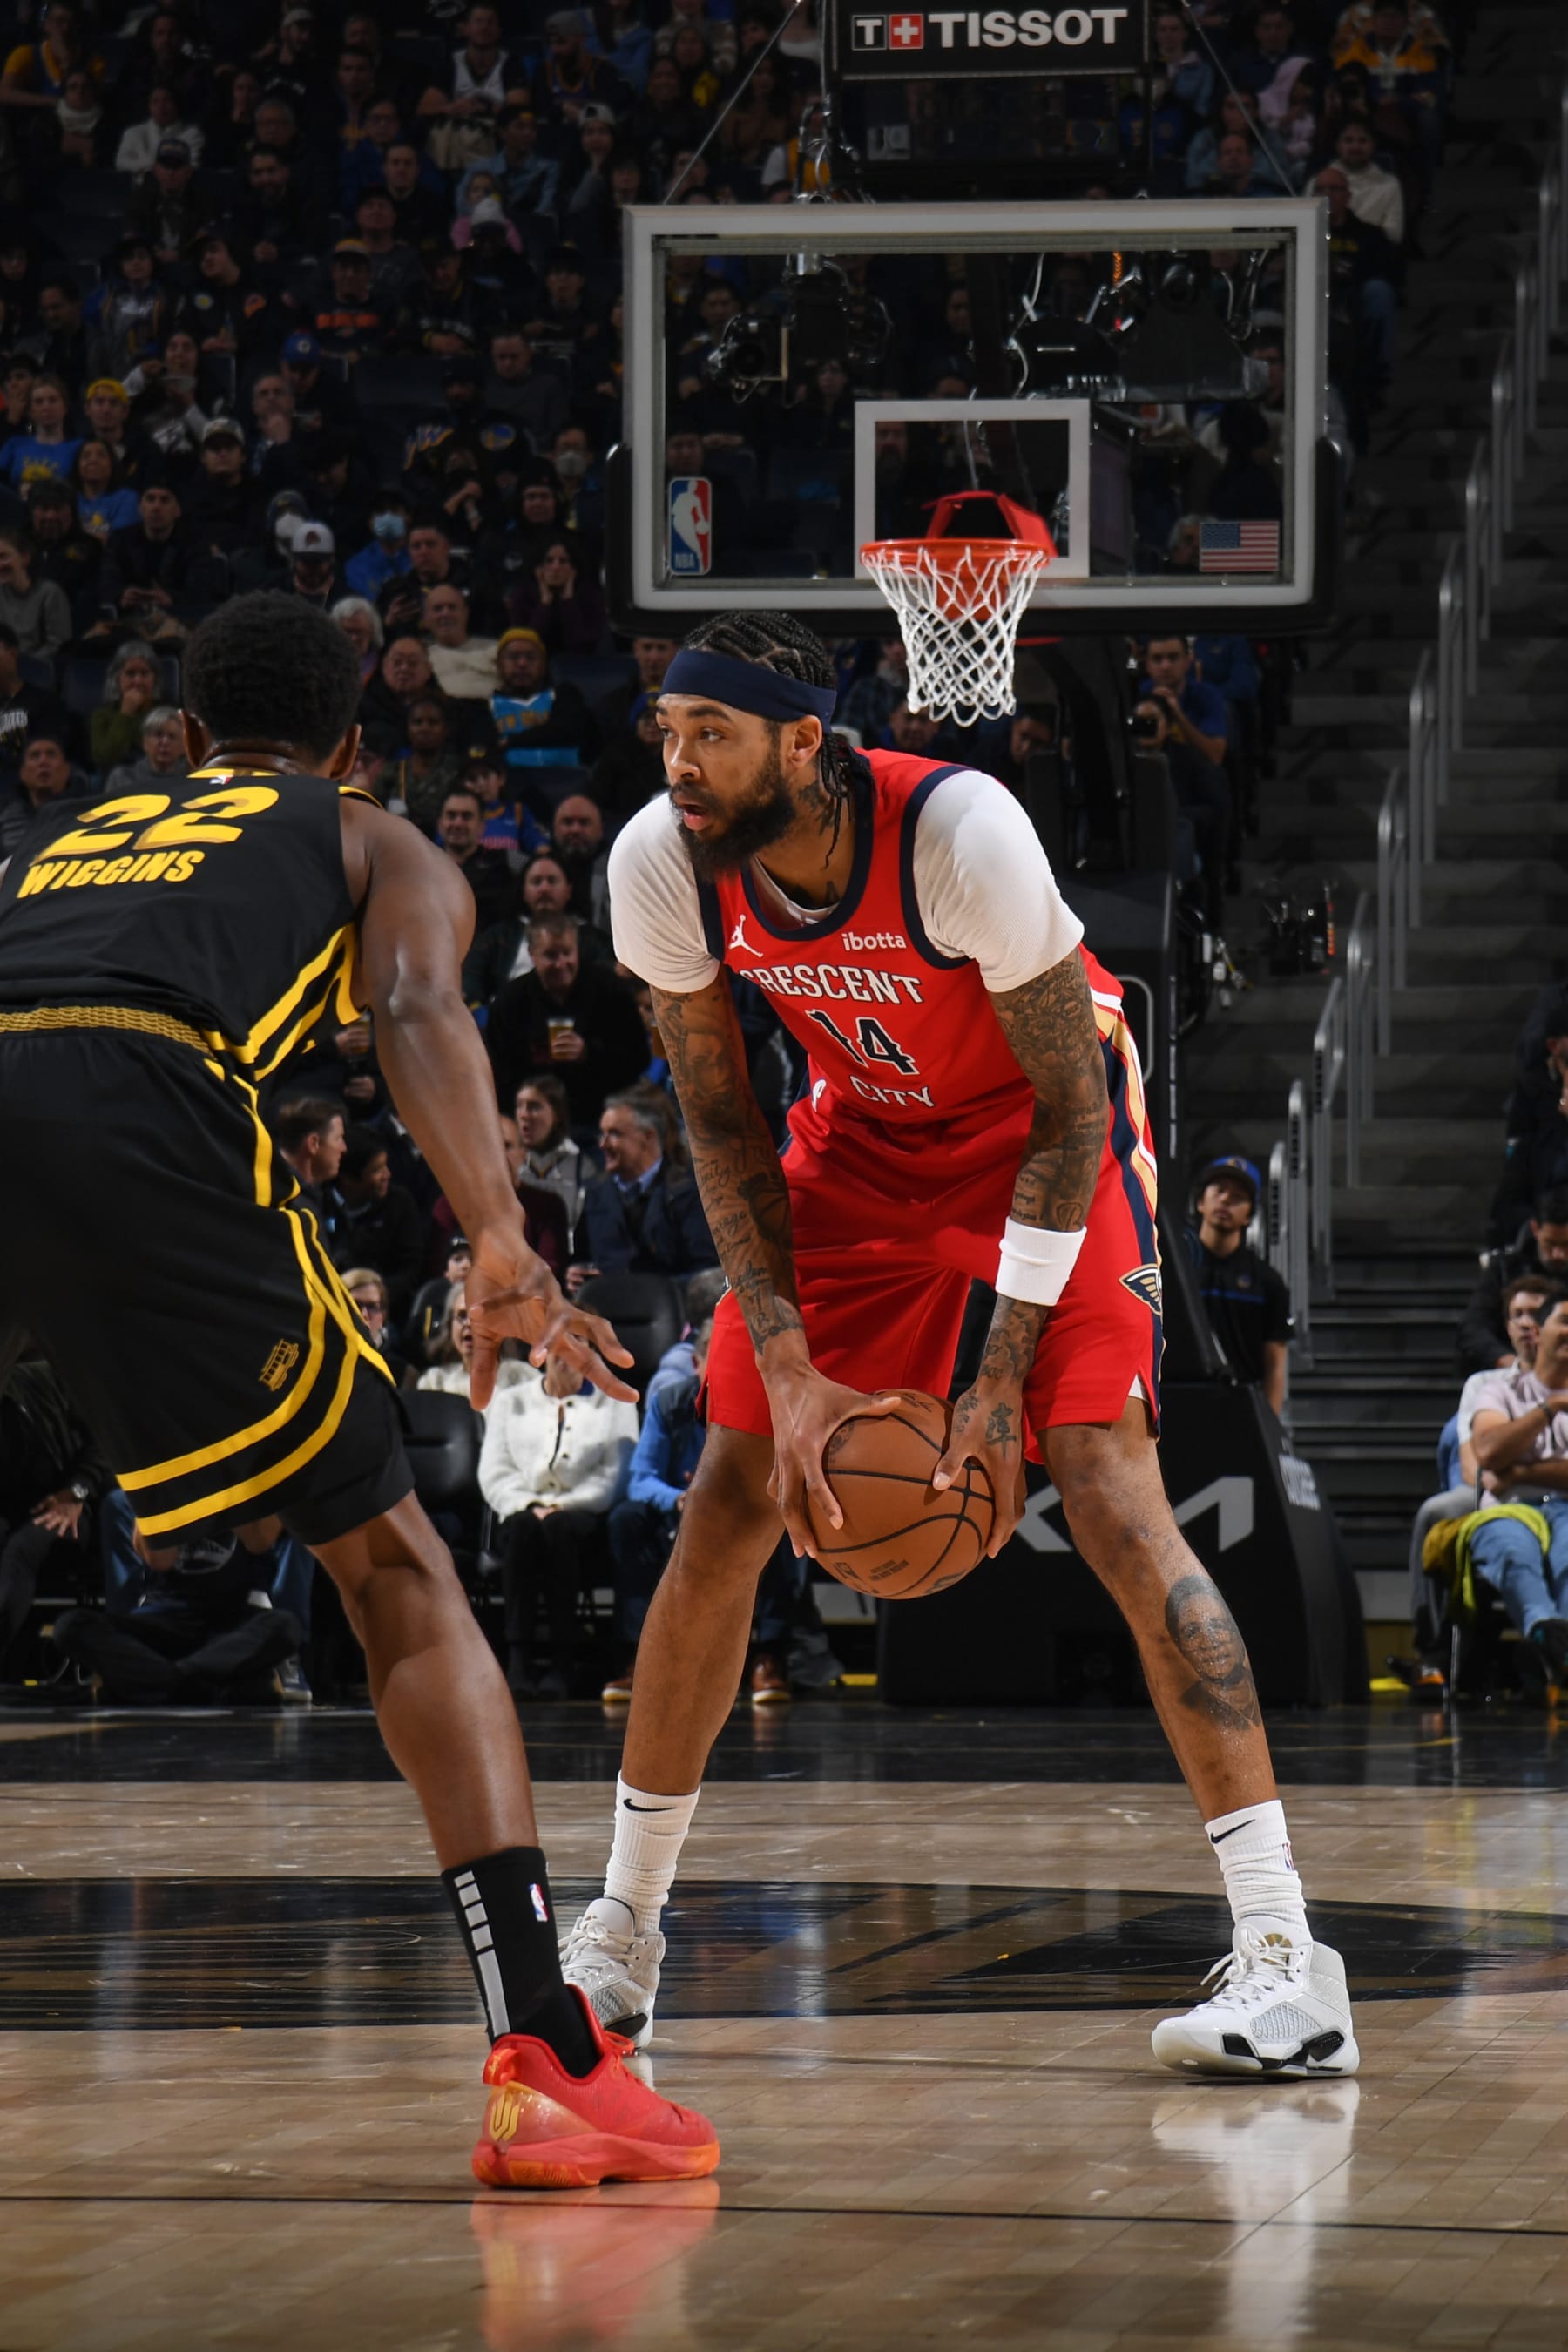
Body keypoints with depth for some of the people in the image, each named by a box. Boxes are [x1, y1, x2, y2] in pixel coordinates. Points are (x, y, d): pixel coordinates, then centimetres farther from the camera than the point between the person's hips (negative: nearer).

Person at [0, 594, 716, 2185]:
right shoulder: (380, 848, 28)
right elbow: (415, 1007, 6)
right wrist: (499, 1246, -4)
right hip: (144, 1110, -3)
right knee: (397, 1579, 9)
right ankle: (545, 2056, -3)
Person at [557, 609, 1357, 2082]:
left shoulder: (962, 833, -34)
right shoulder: (660, 868, -20)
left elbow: (1071, 1107, -24)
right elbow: (718, 1123, -7)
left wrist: (1002, 1381, -26)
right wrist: (790, 1367, -16)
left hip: (1045, 1133, -5)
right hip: (865, 1135, 5)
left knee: (1108, 1496, -20)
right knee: (726, 1507, 2)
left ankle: (1283, 1960, -23)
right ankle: (619, 1934, 17)